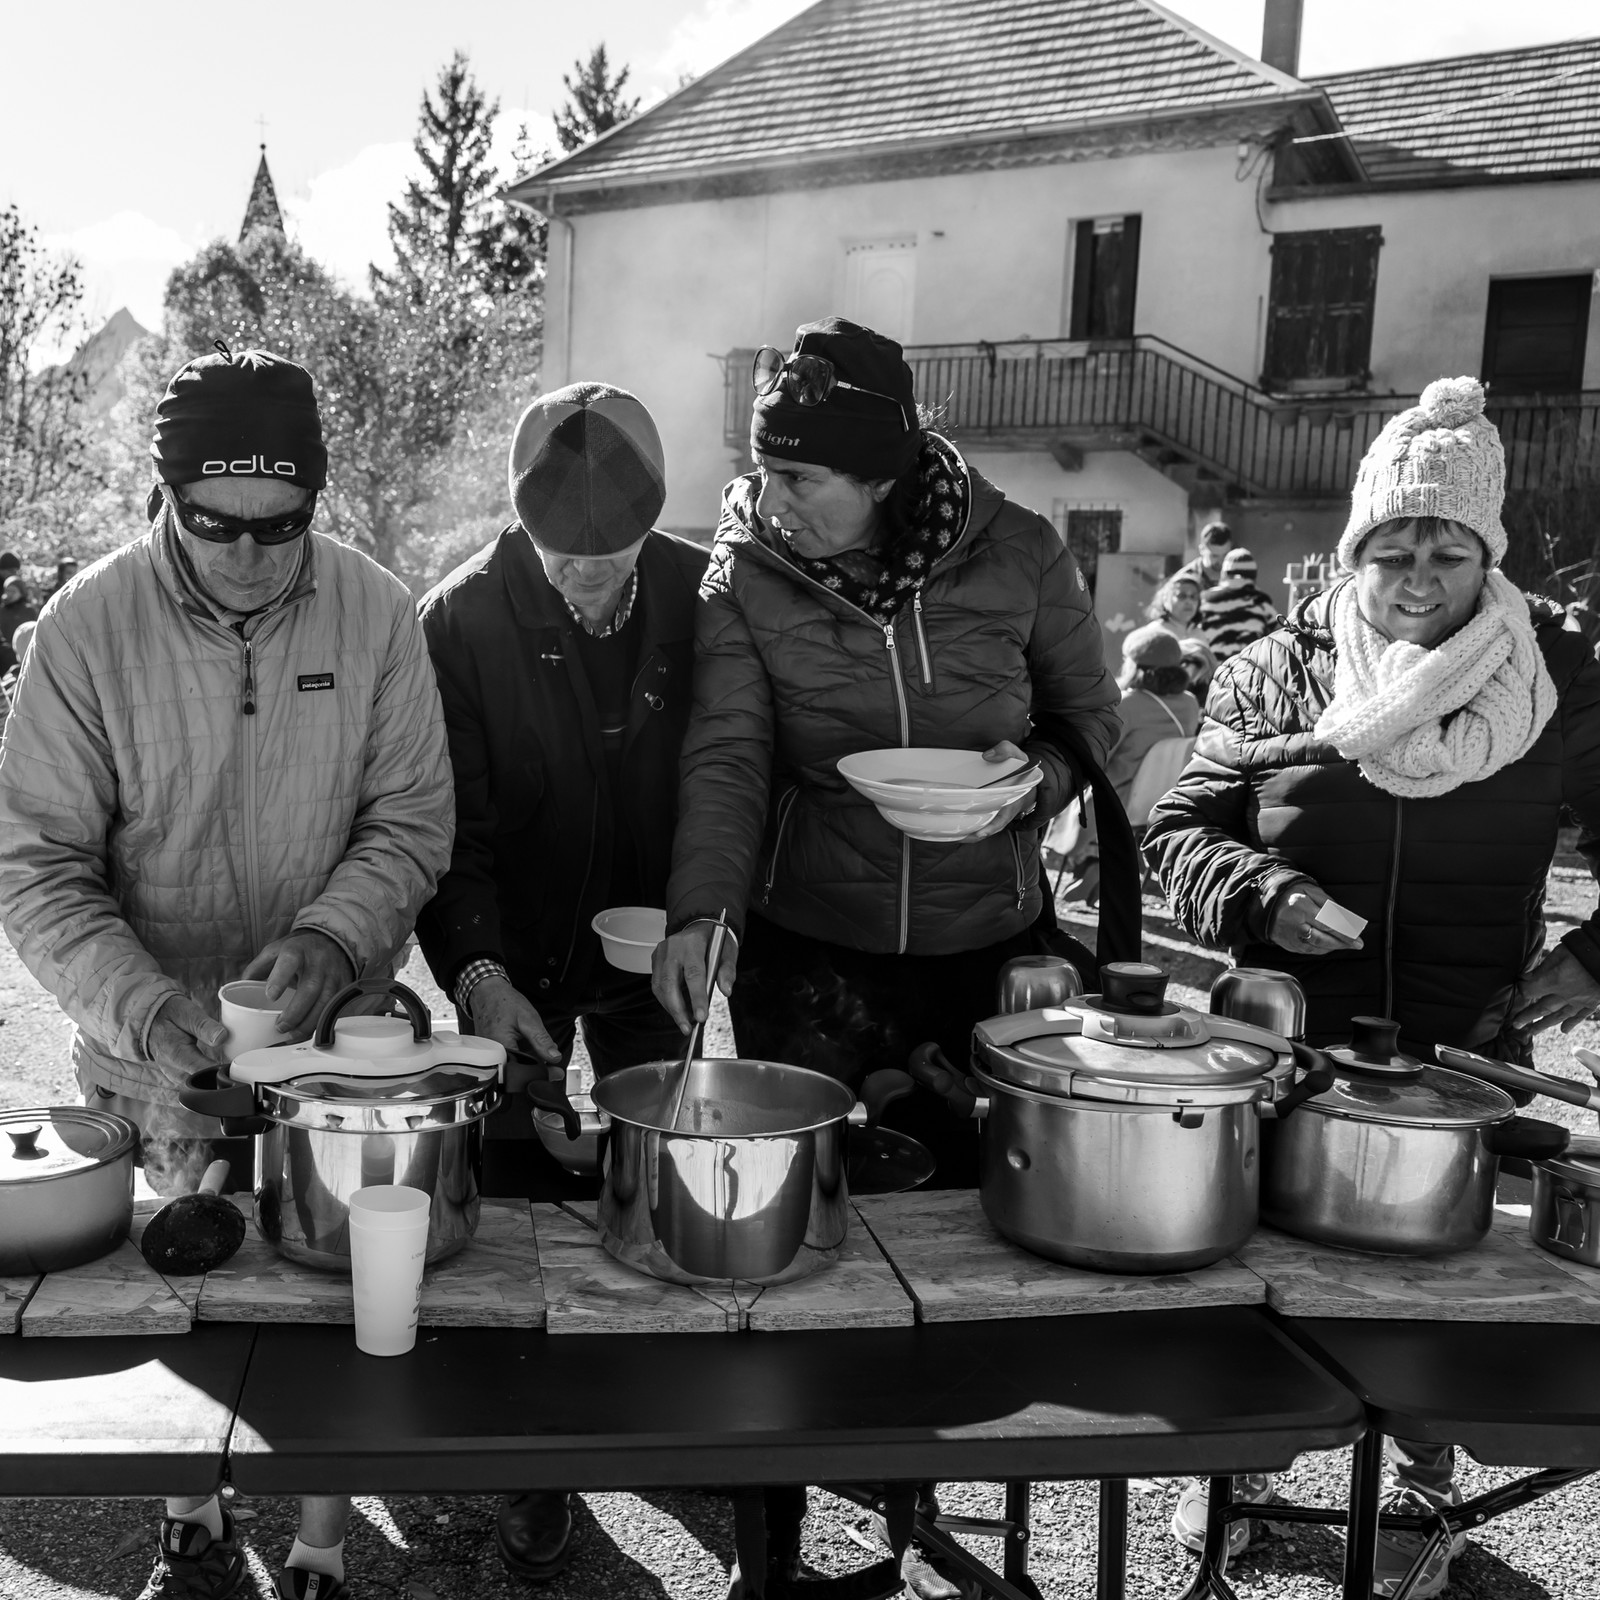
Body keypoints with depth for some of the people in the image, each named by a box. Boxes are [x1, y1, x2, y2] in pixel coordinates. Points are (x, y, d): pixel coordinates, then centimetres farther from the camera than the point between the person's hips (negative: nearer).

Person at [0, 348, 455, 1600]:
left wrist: (333, 941, -23)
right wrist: (145, 1002, -27)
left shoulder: (376, 612, -10)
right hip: (154, 1064, 0)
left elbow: (412, 822, -6)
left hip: (335, 1043, 0)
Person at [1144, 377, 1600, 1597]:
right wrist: (1262, 897, -17)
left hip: (1465, 1060, 0)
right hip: (1284, 1050, 0)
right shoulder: (1275, 675, -1)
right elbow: (1180, 829, 1)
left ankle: (1423, 1487, 38)